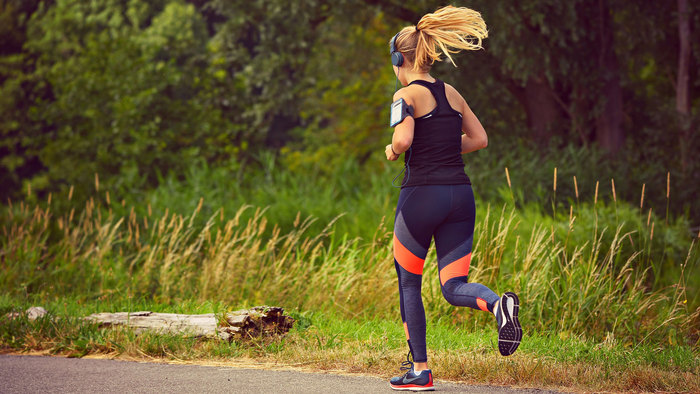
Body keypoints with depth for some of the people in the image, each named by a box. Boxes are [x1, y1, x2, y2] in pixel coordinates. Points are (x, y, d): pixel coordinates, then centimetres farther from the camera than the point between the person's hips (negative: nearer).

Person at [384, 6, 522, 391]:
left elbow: (402, 141, -22)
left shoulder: (407, 95, -7)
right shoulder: (452, 93, 13)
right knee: (454, 287, 6)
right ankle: (499, 304, -27)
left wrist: (392, 151, -1)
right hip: (460, 193, 5)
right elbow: (479, 138, 19)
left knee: (408, 284, 13)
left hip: (422, 194, -5)